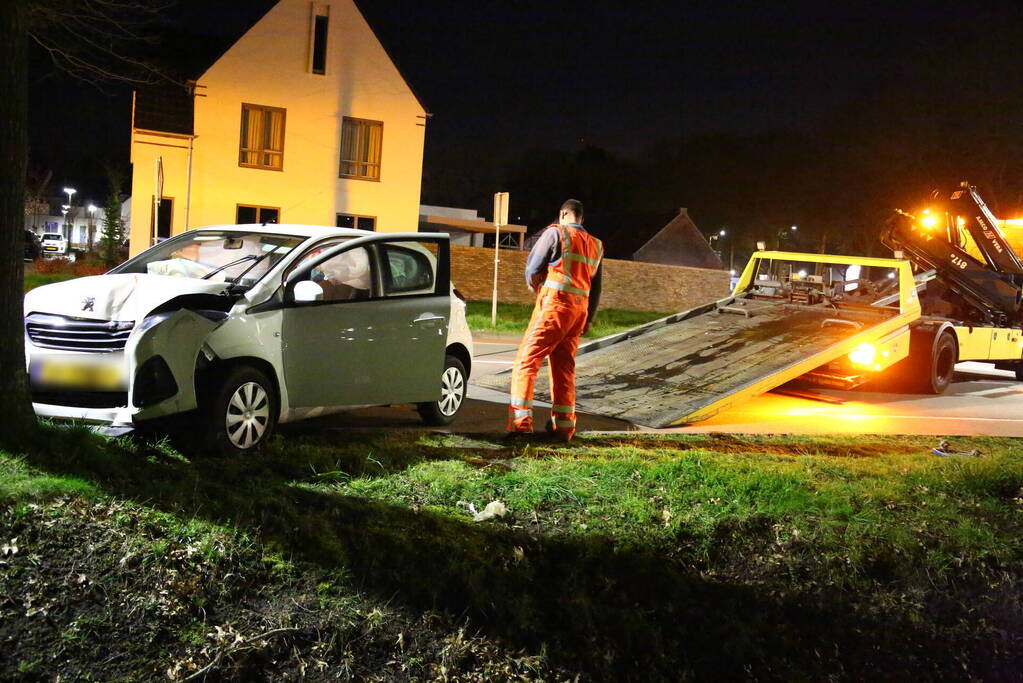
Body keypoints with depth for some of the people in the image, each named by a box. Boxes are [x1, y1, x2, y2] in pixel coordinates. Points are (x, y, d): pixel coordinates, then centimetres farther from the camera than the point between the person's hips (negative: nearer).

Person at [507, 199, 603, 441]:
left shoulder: (556, 232, -2)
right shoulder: (595, 245, 17)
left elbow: (532, 268, -2)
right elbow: (596, 287, 21)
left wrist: (534, 286, 19)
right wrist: (589, 319, 27)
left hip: (554, 305, -6)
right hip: (580, 310, 7)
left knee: (527, 361, -6)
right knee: (564, 367, 13)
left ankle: (520, 422, -16)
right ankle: (563, 426, 15)